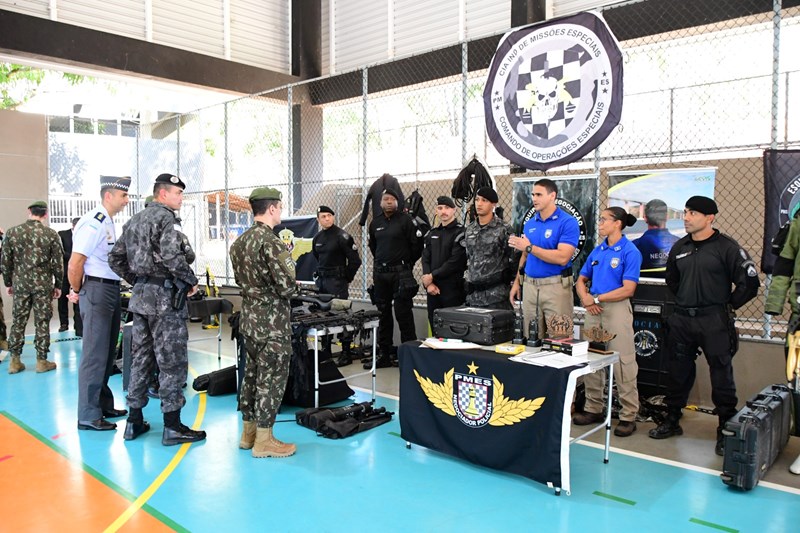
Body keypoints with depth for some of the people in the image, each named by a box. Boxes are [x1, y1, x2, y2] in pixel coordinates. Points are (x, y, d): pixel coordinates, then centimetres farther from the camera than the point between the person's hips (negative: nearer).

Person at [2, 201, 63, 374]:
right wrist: (58, 285, 7)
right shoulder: (51, 234, -4)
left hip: (20, 283, 2)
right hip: (43, 284, -2)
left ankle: (15, 361, 15)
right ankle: (41, 361, 8)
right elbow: (58, 263, -3)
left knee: (18, 321, 10)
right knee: (42, 322, 3)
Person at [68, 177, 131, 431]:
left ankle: (104, 405, 28)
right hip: (98, 291, -9)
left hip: (112, 290, 9)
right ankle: (88, 415, 6)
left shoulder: (108, 223, 14)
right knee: (95, 354, -3)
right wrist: (77, 292, -6)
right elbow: (75, 264, -19)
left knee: (108, 352, 16)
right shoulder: (93, 224, -16)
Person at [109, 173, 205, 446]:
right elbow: (171, 255, -26)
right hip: (165, 298, -9)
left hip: (140, 297, 9)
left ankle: (134, 421, 24)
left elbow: (115, 258, 18)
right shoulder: (166, 219, -11)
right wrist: (191, 281, -14)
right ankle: (172, 426, 4)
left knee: (141, 357, 15)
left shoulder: (135, 220, 16)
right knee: (171, 361, -2)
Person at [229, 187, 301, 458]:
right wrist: (296, 289, -2)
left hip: (249, 318, 9)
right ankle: (264, 440, 9)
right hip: (272, 322, -9)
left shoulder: (240, 241, 8)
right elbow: (286, 286, -22)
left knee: (252, 373, 16)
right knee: (271, 378, 0)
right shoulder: (271, 242, -19)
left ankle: (248, 432, 27)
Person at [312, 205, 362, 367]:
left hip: (337, 282, -7)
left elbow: (355, 261, -11)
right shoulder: (317, 238, 11)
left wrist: (346, 279, -5)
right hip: (321, 281, 7)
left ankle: (346, 353, 2)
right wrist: (320, 275, 15)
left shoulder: (342, 236, -10)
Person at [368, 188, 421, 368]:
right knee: (383, 314, 10)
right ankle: (385, 354, 19)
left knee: (403, 314, -5)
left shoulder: (405, 220, -5)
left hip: (400, 274, -6)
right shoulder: (375, 223, 11)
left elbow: (415, 245, -5)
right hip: (380, 273, 6)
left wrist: (407, 265, 3)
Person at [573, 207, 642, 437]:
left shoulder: (630, 252, -7)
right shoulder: (597, 251, 12)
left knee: (622, 363, -3)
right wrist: (585, 298, -4)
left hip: (616, 308, -7)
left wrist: (596, 299, -12)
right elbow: (581, 280, 16)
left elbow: (628, 289, -14)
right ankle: (593, 409, 23)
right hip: (593, 309, 7)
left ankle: (628, 416, 8)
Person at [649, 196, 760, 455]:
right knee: (677, 372, 12)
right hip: (681, 320, 6)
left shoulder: (727, 247, -8)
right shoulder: (679, 247, 9)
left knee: (722, 375, 1)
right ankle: (672, 421, 26)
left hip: (714, 323, -5)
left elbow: (749, 282, -8)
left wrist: (728, 306, -3)